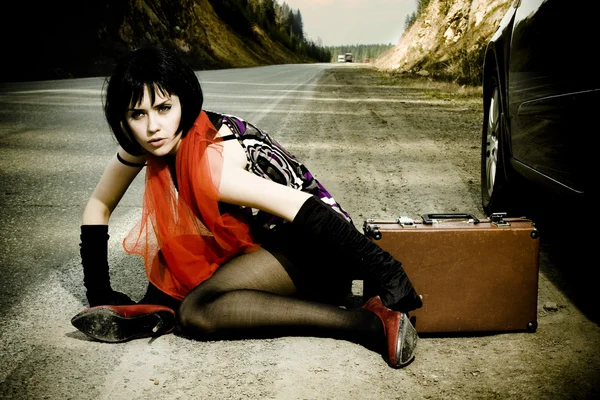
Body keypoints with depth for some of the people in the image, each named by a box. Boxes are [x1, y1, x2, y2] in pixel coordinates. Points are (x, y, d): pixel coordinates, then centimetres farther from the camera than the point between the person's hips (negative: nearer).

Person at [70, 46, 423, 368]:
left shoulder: (212, 160, -28)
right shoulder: (146, 142, -6)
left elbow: (306, 211, -34)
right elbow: (99, 206, 6)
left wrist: (385, 274, -36)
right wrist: (99, 295, 0)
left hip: (313, 248, -8)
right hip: (256, 240, 8)